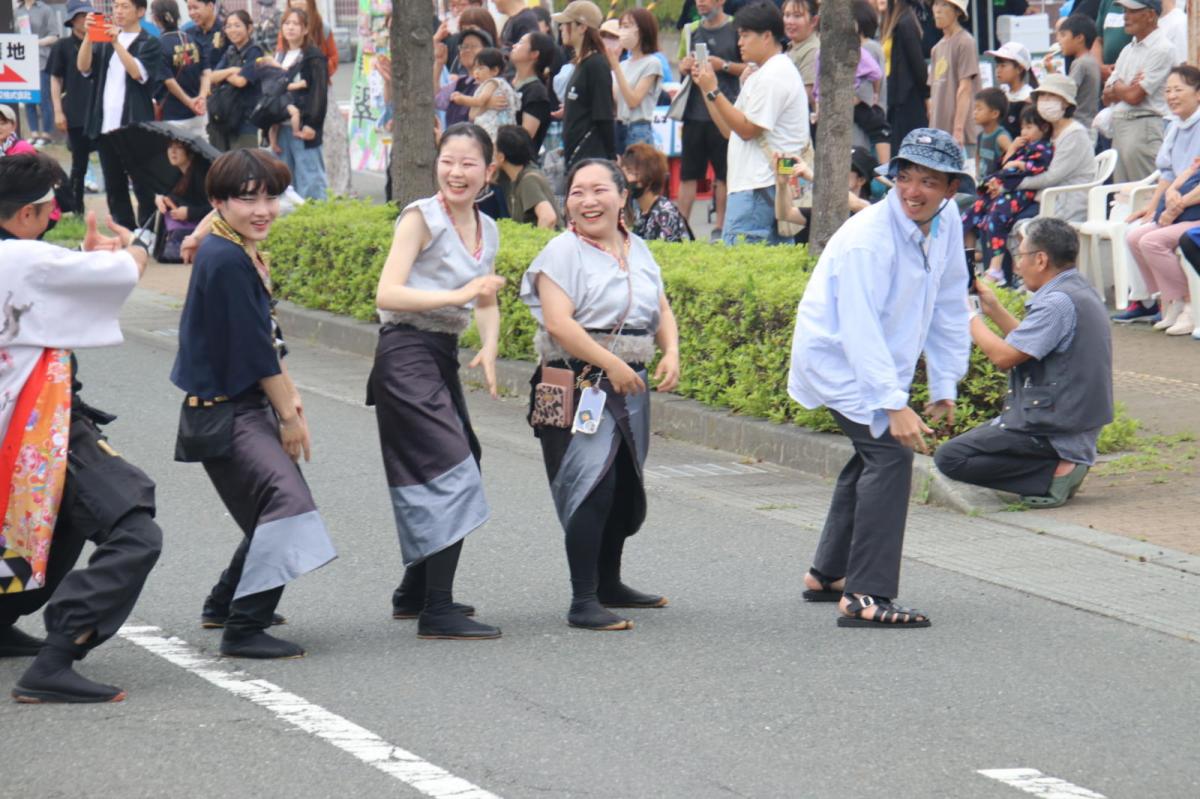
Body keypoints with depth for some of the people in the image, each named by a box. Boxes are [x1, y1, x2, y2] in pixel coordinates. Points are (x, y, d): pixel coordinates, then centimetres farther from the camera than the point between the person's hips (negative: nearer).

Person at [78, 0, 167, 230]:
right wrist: (88, 36, -12)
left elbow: (137, 72, -15)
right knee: (114, 186, 7)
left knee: (142, 185, -4)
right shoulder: (104, 41, 15)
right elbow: (83, 67, 1)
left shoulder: (149, 44, 1)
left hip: (135, 125, -5)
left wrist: (117, 42, -21)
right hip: (105, 125, 5)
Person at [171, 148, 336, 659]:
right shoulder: (226, 259, -20)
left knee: (271, 510, 21)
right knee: (286, 500, -22)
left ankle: (224, 606, 38)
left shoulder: (241, 251, 11)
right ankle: (243, 630, -20)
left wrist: (289, 395, 12)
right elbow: (252, 348, -18)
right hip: (223, 414, -11)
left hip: (247, 406, 11)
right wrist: (289, 414, -10)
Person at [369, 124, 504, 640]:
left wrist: (489, 348, -3)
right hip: (407, 352, -8)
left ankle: (415, 593, 31)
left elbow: (486, 302, 18)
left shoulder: (487, 231, 12)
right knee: (451, 472, -15)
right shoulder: (421, 218, -10)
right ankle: (436, 611, -16)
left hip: (443, 356, 8)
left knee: (462, 463, 15)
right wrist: (460, 295, -25)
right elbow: (387, 293, -18)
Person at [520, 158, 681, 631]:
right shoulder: (563, 252, -9)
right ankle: (583, 602, -14)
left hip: (630, 385, 7)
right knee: (593, 486, -16)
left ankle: (609, 584, 32)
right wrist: (611, 364, -21)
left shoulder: (637, 250, 13)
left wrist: (671, 354, -2)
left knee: (625, 488, 15)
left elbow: (662, 310, 18)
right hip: (580, 388, -7)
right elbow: (558, 323, -19)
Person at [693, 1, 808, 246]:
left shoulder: (774, 76, -11)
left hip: (758, 188, -11)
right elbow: (730, 129, 20)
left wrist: (713, 91, -13)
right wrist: (706, 87, 13)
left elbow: (747, 130, -16)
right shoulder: (764, 74, 23)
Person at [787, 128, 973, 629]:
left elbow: (948, 307, 7)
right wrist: (894, 404, -36)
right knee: (890, 452, -22)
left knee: (878, 452, 22)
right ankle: (864, 597, -25)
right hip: (836, 358, -9)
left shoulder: (947, 225, -4)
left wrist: (945, 385, 7)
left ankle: (827, 575, 40)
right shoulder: (868, 238, -28)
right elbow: (859, 329, -31)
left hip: (880, 359, 9)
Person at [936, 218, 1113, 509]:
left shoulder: (1059, 302, -21)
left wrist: (970, 317, -6)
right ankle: (1064, 462, 8)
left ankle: (1054, 473, -12)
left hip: (1055, 427, -11)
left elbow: (1004, 356, -21)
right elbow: (1029, 344, 18)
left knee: (950, 457, -12)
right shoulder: (1078, 289, 11)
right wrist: (993, 308, 13)